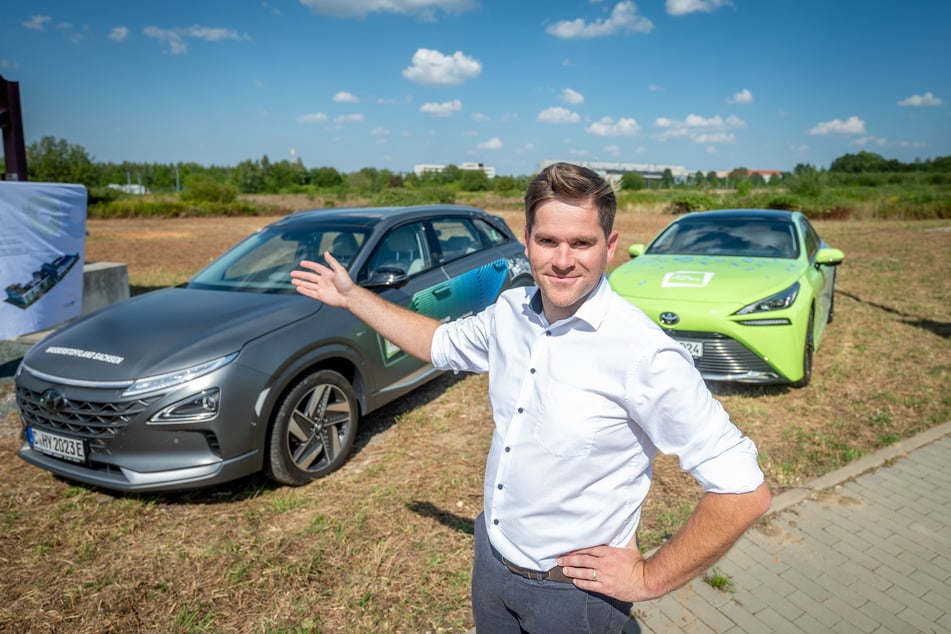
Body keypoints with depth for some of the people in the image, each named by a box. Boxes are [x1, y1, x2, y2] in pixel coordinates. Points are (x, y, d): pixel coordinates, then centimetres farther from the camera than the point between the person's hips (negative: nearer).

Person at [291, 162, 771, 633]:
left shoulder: (643, 354, -28)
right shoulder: (510, 312, -8)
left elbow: (744, 491, -23)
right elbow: (443, 343, 12)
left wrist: (650, 579, -16)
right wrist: (351, 296, 13)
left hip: (573, 590, -5)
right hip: (490, 558, 6)